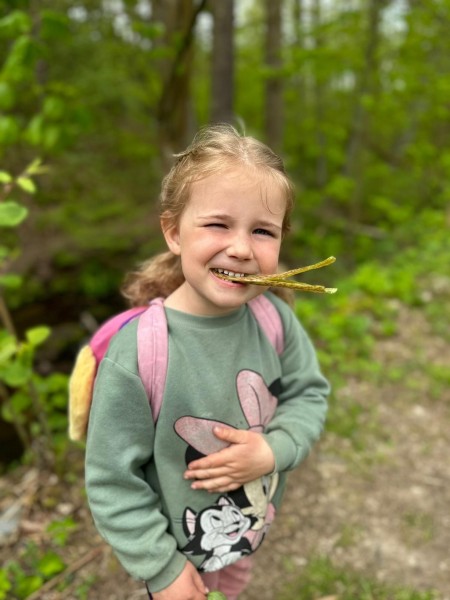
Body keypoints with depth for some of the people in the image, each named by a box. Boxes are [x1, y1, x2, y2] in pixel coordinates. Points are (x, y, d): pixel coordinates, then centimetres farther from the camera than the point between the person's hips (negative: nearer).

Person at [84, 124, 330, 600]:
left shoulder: (274, 317, -19)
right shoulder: (136, 351, -31)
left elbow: (309, 393, -4)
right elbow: (112, 481, -21)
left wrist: (275, 451, -22)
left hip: (254, 527, 4)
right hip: (179, 547, -3)